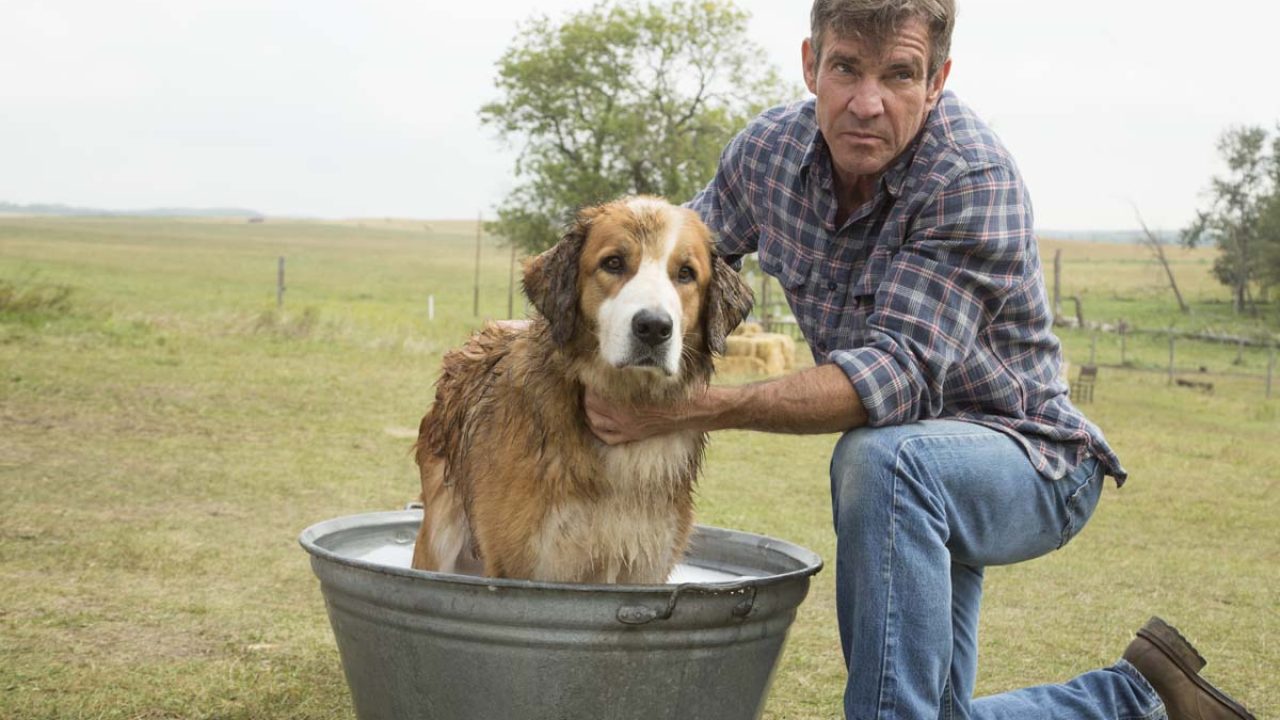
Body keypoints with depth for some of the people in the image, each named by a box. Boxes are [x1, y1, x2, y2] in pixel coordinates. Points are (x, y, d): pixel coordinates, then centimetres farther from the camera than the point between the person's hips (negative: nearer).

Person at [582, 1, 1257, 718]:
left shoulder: (975, 179, -28)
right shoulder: (769, 150, -9)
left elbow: (899, 374, -35)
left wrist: (689, 409, -42)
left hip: (1026, 462, -7)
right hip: (919, 494, 7)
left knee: (879, 457, -38)